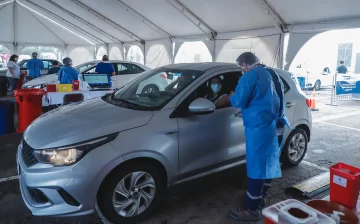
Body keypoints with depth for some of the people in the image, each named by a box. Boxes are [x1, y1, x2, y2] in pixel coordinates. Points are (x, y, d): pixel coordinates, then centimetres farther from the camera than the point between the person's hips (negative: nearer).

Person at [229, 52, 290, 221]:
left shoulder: (251, 76, -12)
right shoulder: (271, 74, 16)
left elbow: (239, 101, -15)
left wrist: (231, 97, 4)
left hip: (258, 127, -9)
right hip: (272, 125, 10)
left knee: (256, 167, -5)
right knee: (267, 163, 16)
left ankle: (252, 210, 3)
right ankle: (260, 199, 31)